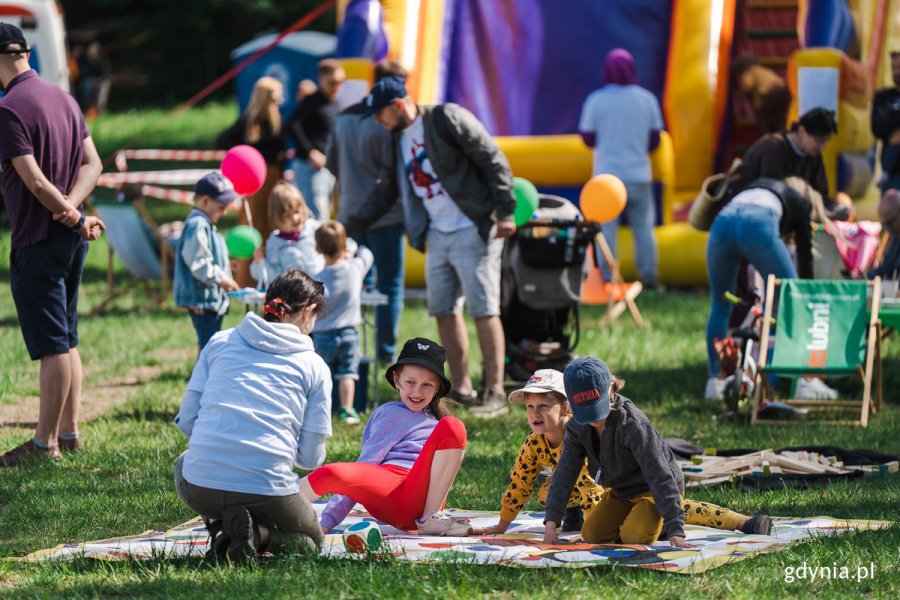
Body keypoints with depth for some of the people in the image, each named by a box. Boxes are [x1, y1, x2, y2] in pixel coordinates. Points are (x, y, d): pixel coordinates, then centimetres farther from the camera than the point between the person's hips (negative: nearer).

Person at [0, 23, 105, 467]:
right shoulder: (62, 98, 9)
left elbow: (36, 182, -21)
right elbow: (92, 163, 8)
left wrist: (76, 217, -10)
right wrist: (73, 207, -7)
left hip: (37, 242, -8)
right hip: (70, 239, 8)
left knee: (52, 345, -5)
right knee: (66, 340, 15)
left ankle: (45, 443, 1)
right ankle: (69, 432, 21)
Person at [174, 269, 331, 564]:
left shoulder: (220, 341, 12)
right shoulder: (314, 366, 7)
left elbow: (186, 421, 10)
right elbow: (311, 457, 5)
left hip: (201, 488, 2)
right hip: (268, 491, -2)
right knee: (311, 538, 29)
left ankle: (220, 528, 9)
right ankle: (256, 535, -5)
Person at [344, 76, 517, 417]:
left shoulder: (447, 119, -11)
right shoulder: (398, 140, 13)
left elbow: (494, 161, -13)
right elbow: (385, 193, 23)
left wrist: (504, 212, -19)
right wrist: (348, 228, 19)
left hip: (473, 231, -8)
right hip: (438, 234, 8)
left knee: (484, 310, -8)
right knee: (444, 310, 8)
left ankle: (495, 394, -8)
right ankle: (462, 389, 16)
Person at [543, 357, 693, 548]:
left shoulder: (634, 424, -33)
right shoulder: (578, 427, -14)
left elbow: (660, 477, -35)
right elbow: (565, 475, -13)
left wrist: (675, 531, -41)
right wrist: (551, 523, -24)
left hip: (651, 490, -6)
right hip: (620, 493, 6)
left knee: (635, 536, -28)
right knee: (591, 535, -8)